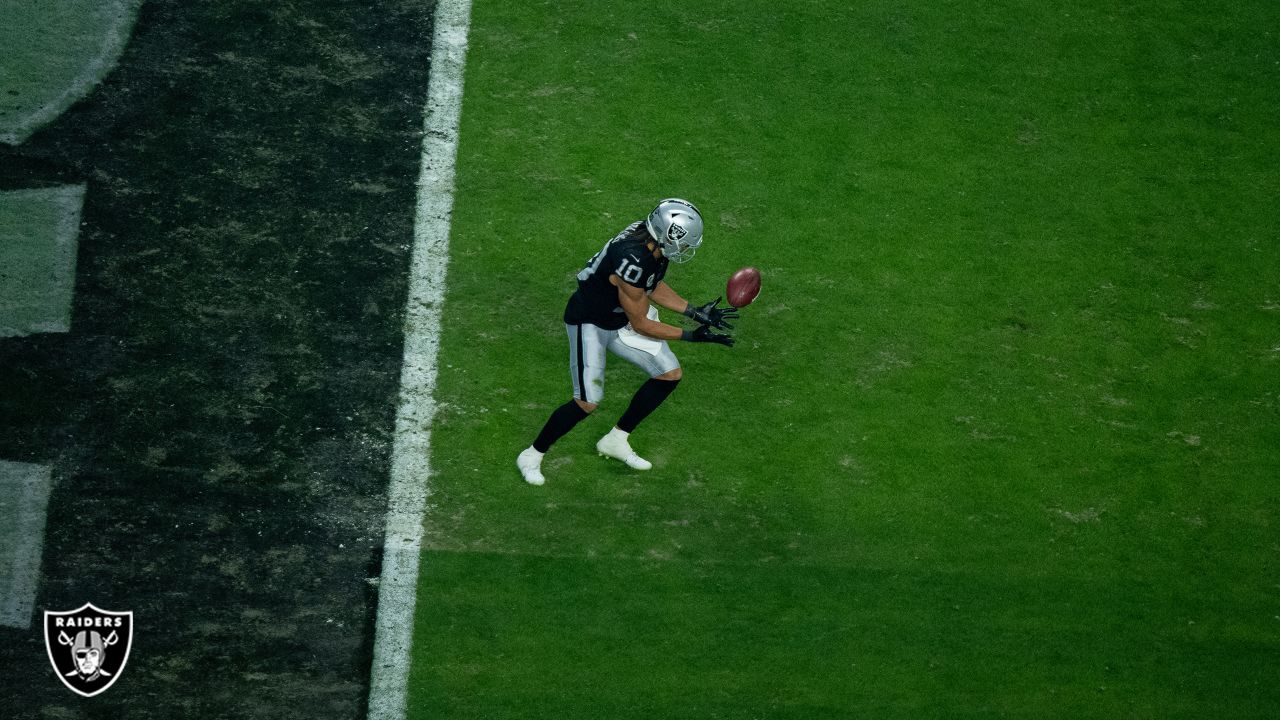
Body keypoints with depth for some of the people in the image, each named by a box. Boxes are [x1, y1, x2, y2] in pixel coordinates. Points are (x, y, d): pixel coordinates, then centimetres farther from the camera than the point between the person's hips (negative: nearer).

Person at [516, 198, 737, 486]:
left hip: (620, 319, 9)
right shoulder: (633, 260, -38)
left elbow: (653, 286, 8)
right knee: (588, 402, -10)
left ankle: (615, 441, 21)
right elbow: (640, 324, -26)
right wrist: (692, 336, -22)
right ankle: (532, 456, 12)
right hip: (589, 323, -9)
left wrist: (695, 311, 2)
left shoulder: (654, 242, -12)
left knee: (670, 374, 7)